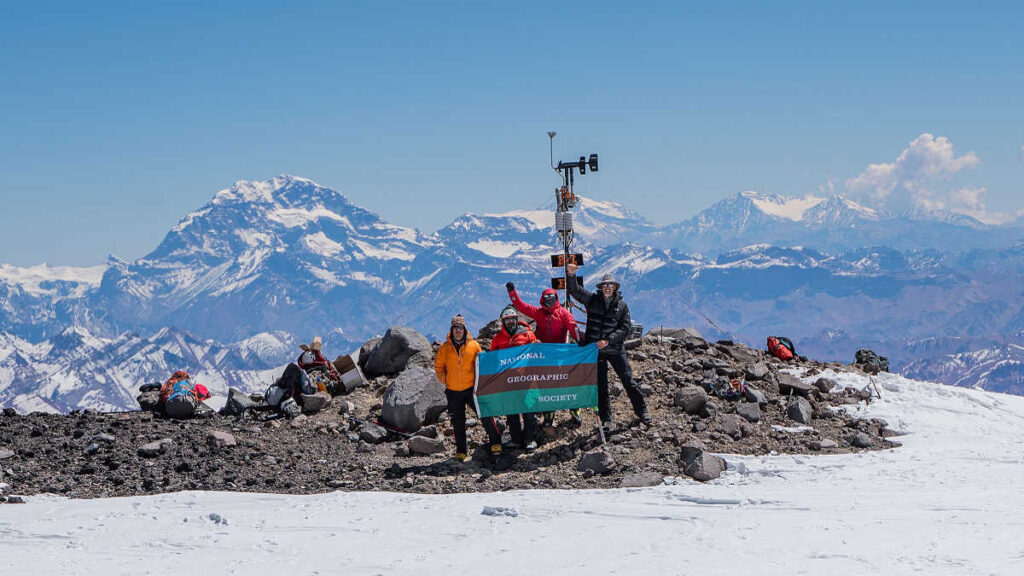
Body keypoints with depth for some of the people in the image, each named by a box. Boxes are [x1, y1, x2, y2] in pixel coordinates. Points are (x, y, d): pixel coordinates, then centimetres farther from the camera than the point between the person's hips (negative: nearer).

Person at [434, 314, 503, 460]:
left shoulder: (474, 345, 1)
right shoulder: (445, 348, 4)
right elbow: (438, 366, 14)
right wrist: (444, 379, 0)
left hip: (472, 388, -1)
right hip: (453, 391, 1)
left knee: (485, 414, -10)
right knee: (458, 422, 7)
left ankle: (495, 442, 3)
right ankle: (461, 451, 19)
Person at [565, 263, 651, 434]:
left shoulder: (621, 305, 1)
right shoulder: (592, 299, 3)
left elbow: (625, 328, -5)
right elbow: (575, 290, -5)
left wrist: (608, 340, -18)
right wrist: (571, 275, -24)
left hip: (615, 349, -1)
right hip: (595, 349, 1)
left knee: (629, 381, 1)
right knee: (601, 385, 6)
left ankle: (641, 412, 15)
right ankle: (605, 419, 14)